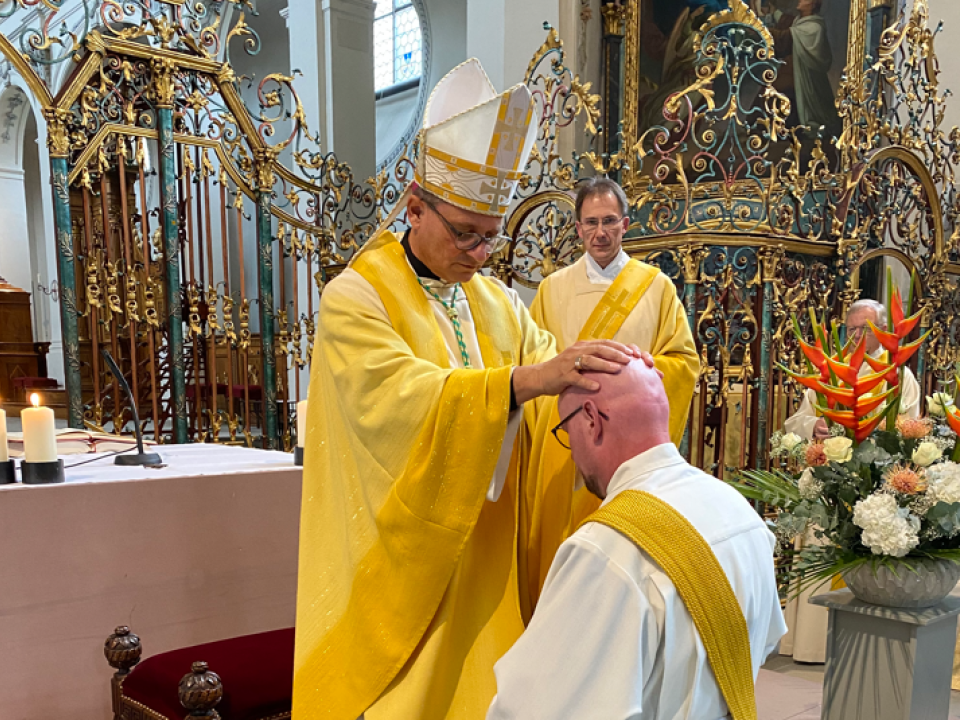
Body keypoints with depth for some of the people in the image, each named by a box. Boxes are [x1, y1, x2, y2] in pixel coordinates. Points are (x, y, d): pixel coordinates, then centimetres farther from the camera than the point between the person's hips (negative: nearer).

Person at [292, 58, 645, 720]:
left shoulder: (498, 304, 9)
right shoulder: (354, 299, -12)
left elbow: (554, 375, 3)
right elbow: (400, 400, -27)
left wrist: (609, 379, -19)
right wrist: (525, 380, -39)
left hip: (485, 562, 5)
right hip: (397, 562, -5)